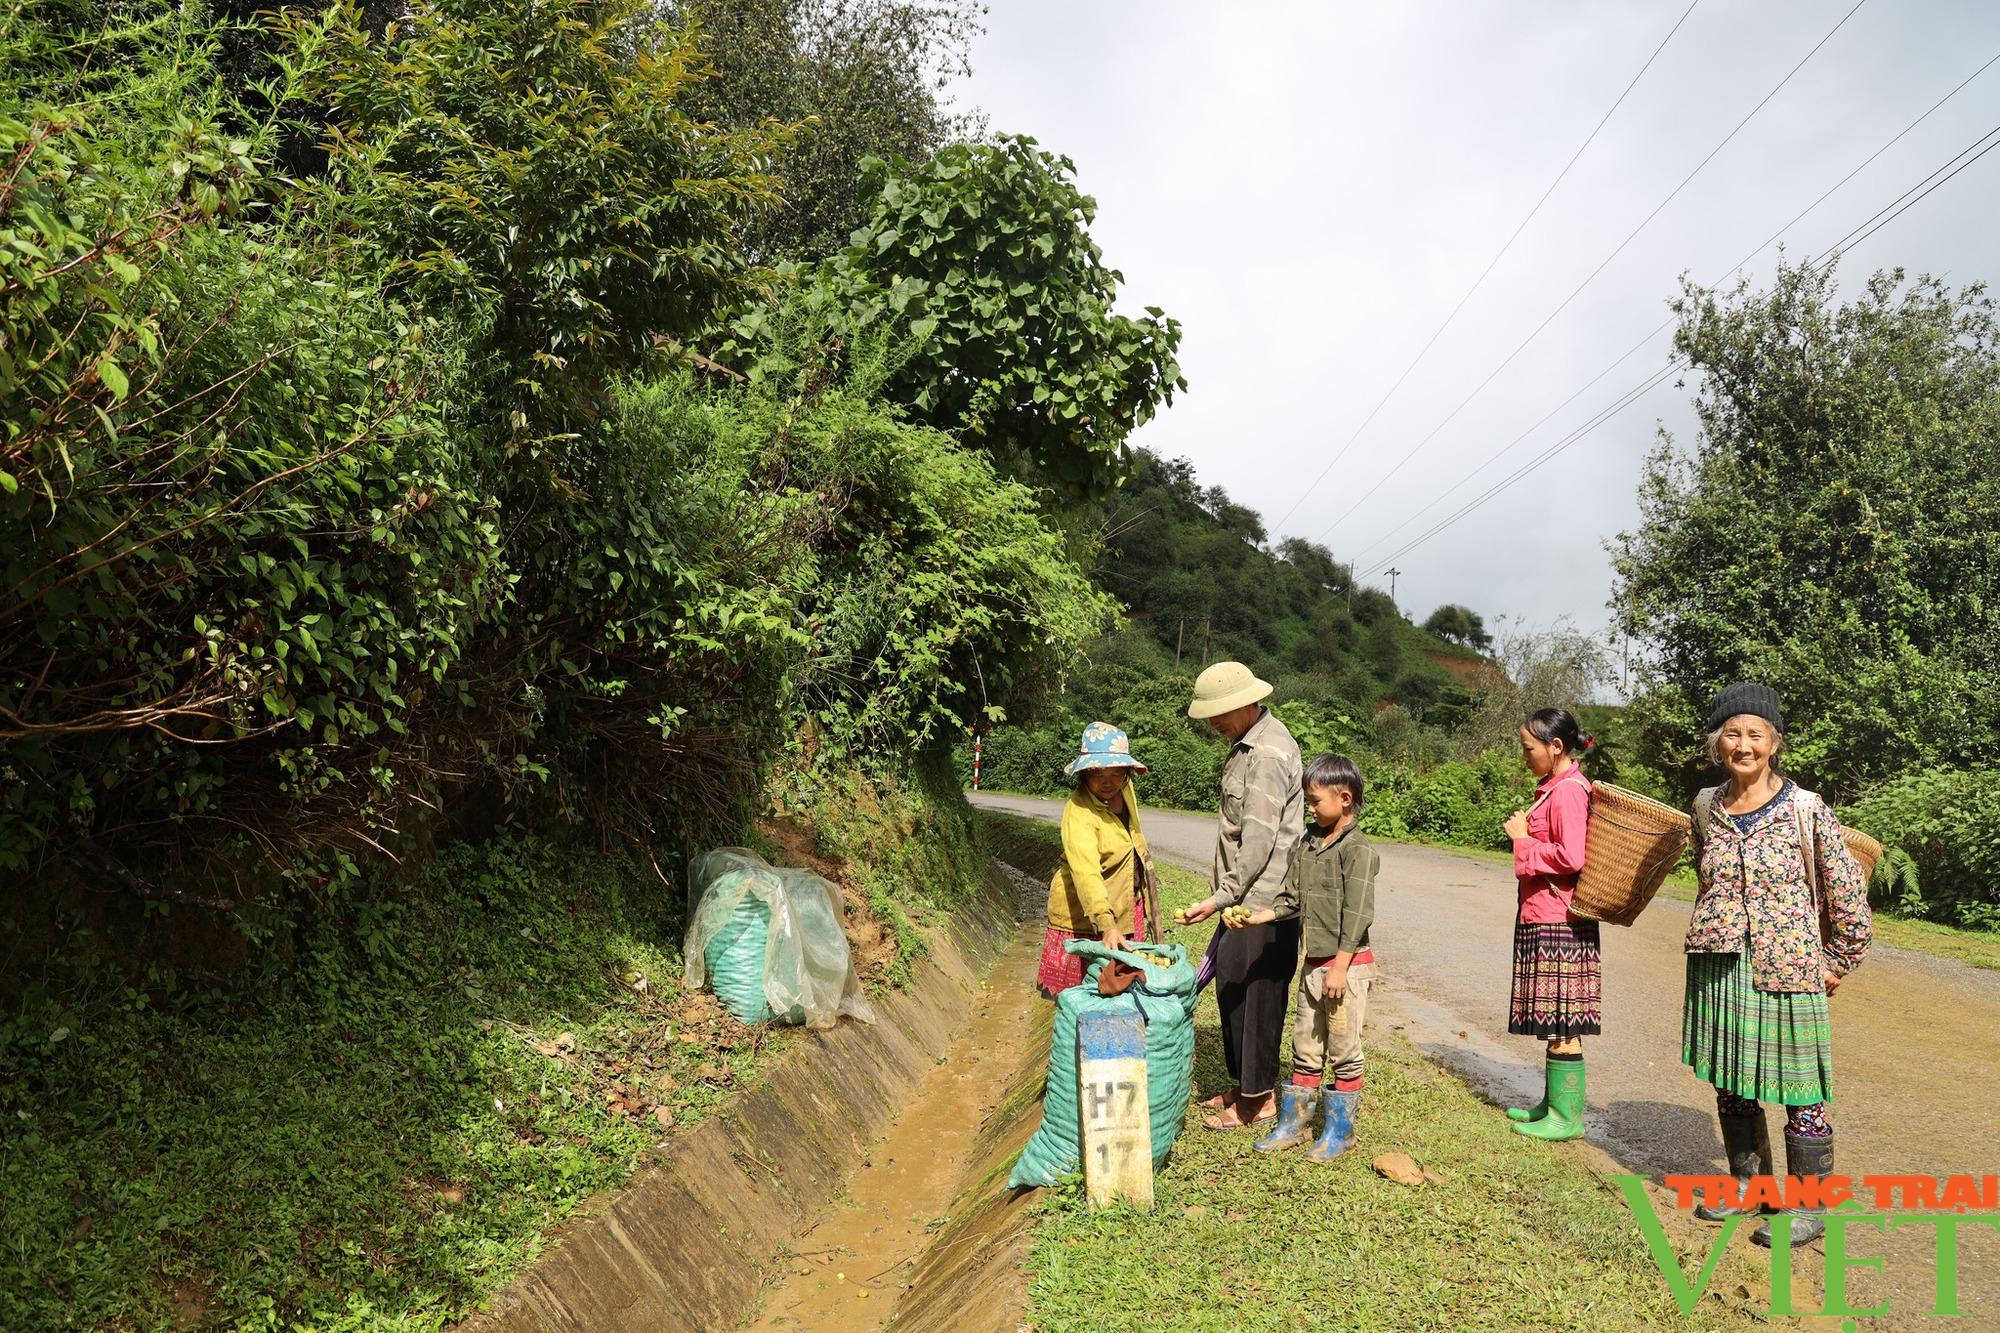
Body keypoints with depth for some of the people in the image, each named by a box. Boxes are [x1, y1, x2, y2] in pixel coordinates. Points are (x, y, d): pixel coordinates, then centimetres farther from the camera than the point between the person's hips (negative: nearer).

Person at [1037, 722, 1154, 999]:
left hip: (1126, 908, 7)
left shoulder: (1126, 789, -2)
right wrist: (1105, 925, -50)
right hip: (1085, 915, -7)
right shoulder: (1079, 812, -27)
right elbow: (1085, 873, -39)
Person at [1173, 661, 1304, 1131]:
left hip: (1263, 899, -10)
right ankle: (1244, 1084, 28)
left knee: (1256, 994, -2)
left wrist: (1221, 898, -20)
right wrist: (1224, 894, 21)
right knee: (1230, 985, 16)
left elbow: (1259, 840, -22)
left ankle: (1258, 1098, 9)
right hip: (1244, 894, 10)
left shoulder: (1268, 756, -19)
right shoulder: (1248, 743, 13)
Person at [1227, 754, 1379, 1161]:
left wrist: (1340, 967, -18)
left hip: (1348, 963, -7)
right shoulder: (1308, 843, 9)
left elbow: (1357, 913, -17)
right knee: (1305, 1047, 15)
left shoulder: (1358, 849, -14)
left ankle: (1340, 1130, 15)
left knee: (1344, 1050, 3)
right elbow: (1291, 899, 12)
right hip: (1313, 963, 8)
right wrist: (1255, 918, -2)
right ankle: (1293, 1123, 24)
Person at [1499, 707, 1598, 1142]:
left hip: (1558, 924, -10)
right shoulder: (1553, 788, 16)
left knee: (1562, 1024, -2)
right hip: (1541, 918, 10)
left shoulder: (1568, 791, -16)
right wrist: (1525, 835, 7)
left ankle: (1567, 1117, 5)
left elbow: (1570, 857, -24)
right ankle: (1553, 1103, 25)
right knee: (1552, 1020, 16)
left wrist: (1523, 841, -14)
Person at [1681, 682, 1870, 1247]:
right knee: (1729, 1085, 14)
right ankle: (1748, 1188, 31)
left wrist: (1839, 962, 2)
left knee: (1800, 1093, 3)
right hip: (1717, 966, 5)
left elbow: (1848, 890, -3)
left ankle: (1808, 1207, 17)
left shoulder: (1806, 810, -9)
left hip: (1787, 969, -5)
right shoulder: (1707, 807, 4)